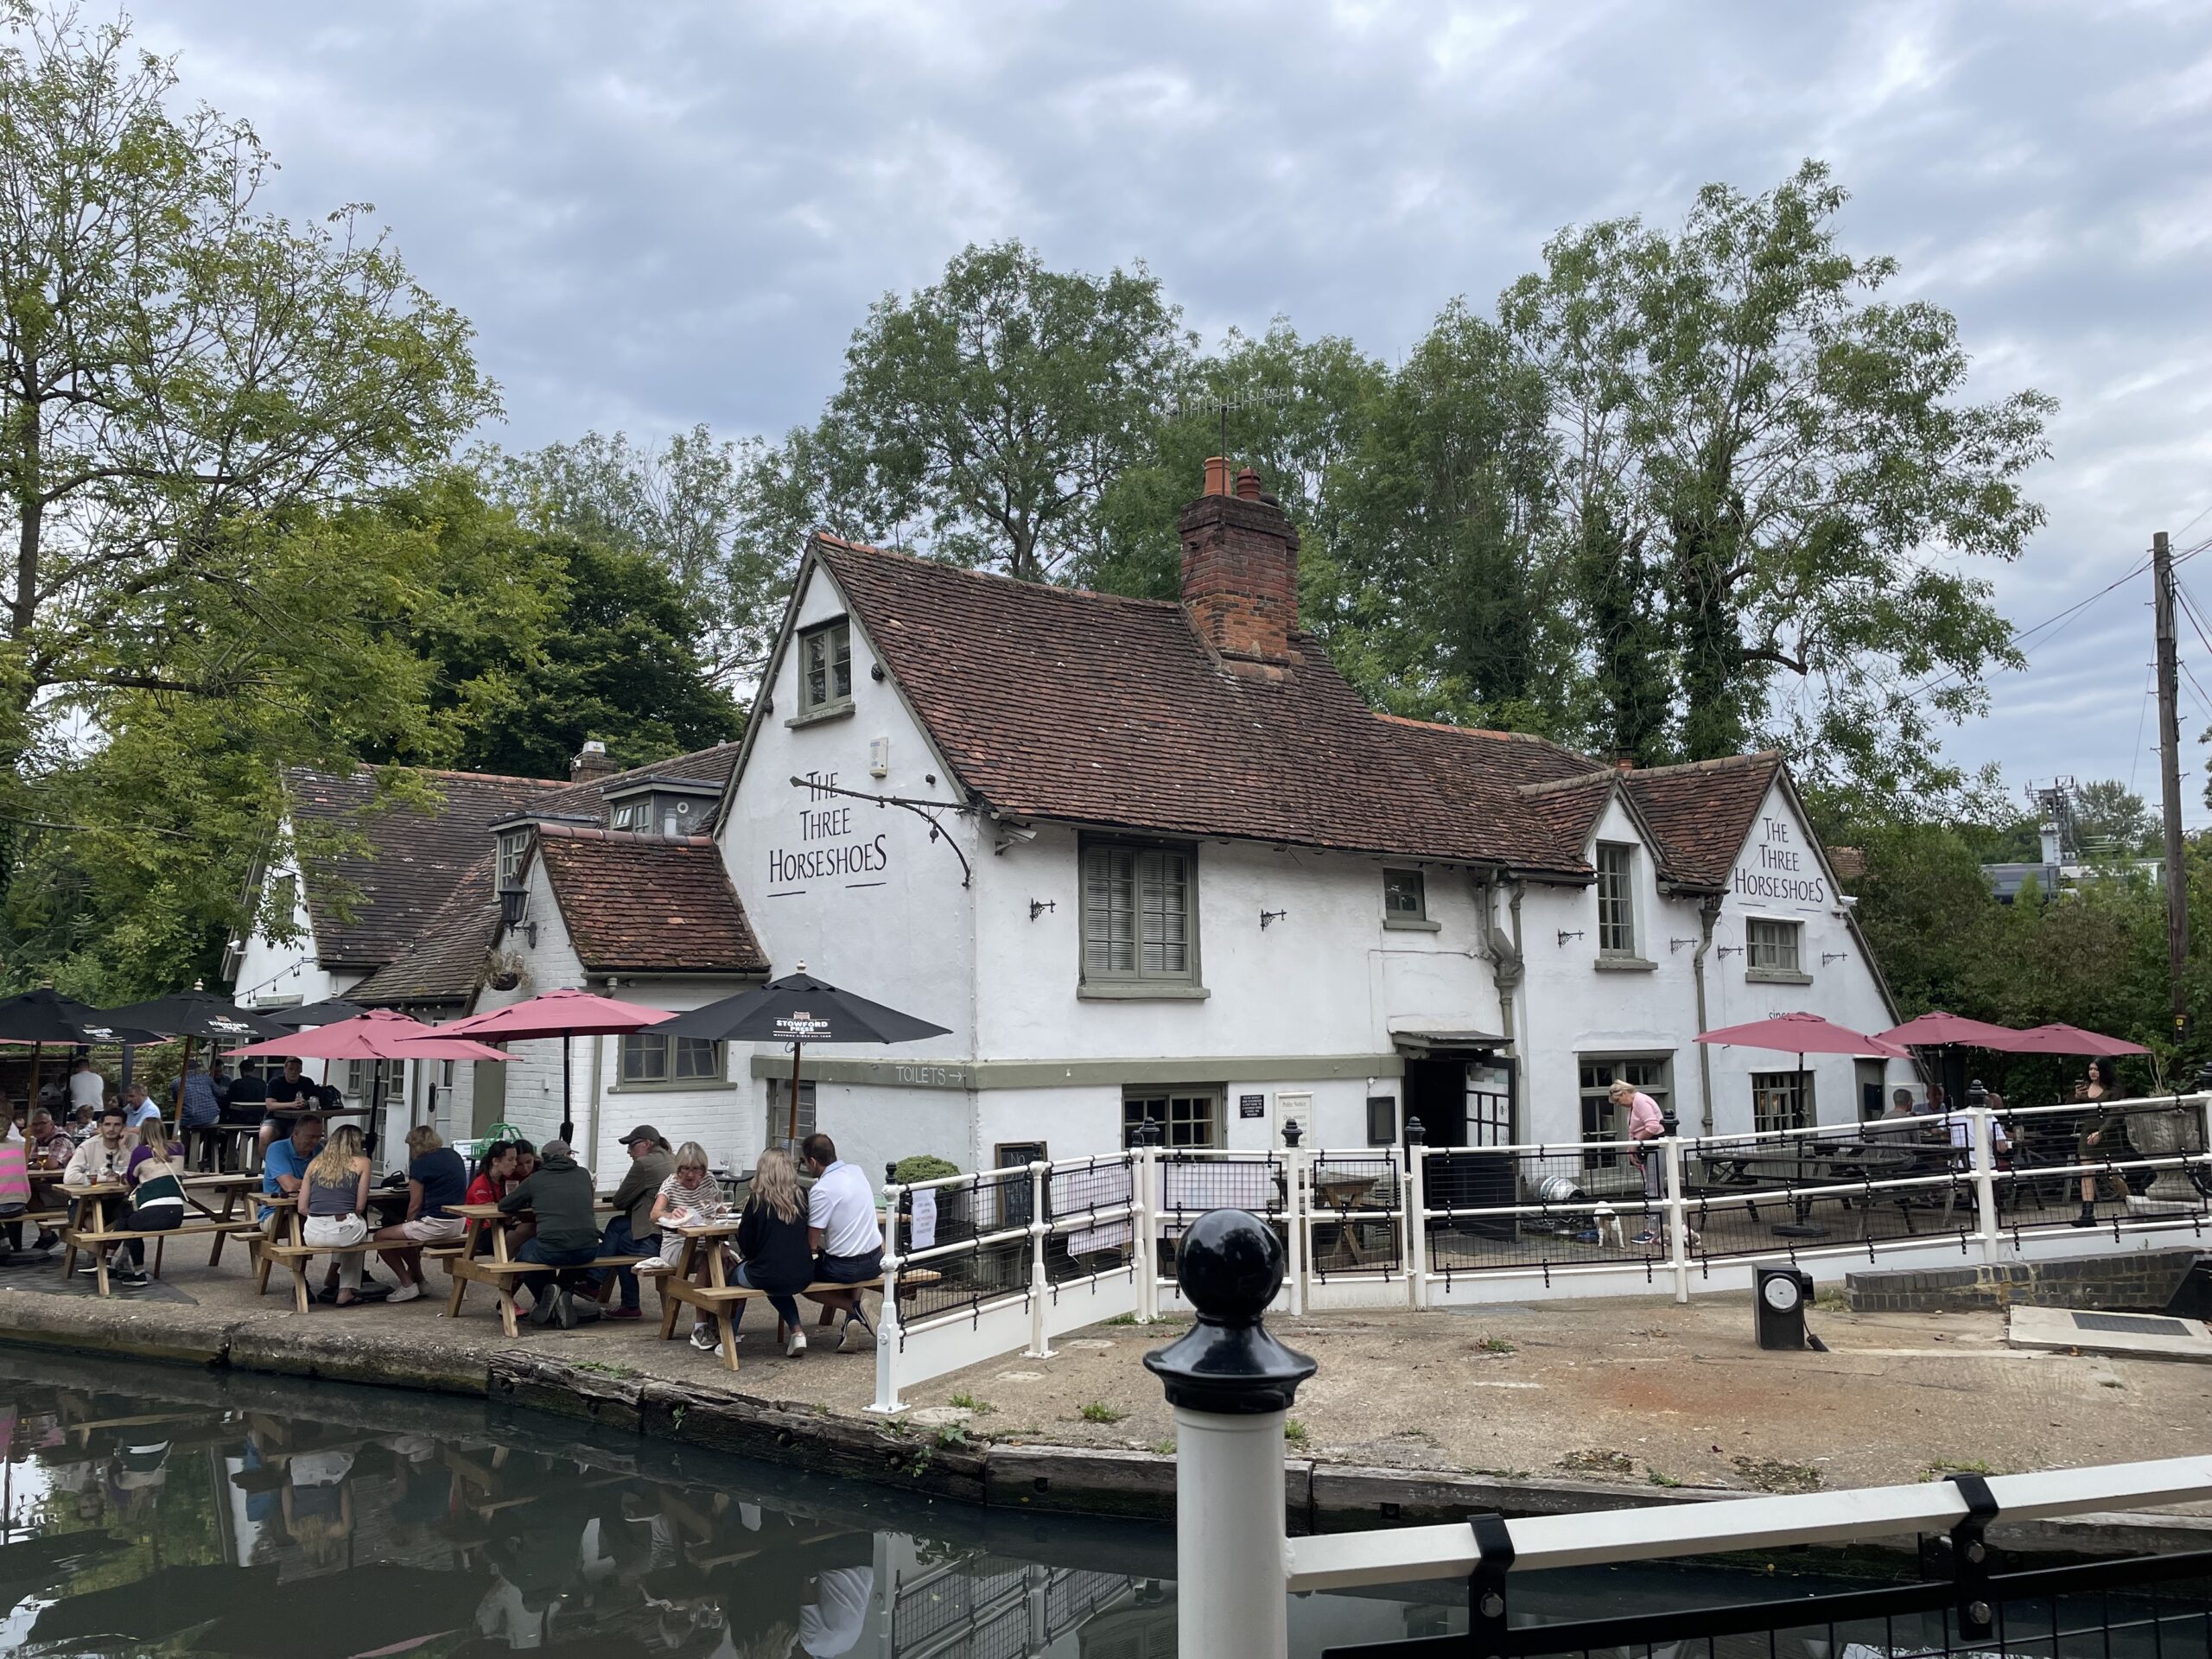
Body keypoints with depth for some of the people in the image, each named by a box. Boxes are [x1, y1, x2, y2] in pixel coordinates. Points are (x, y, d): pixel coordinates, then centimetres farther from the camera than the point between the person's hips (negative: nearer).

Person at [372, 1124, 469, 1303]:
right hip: (459, 1224, 9)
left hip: (436, 1224, -9)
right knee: (406, 1232, 31)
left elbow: (415, 1206, -8)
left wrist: (408, 1225, 11)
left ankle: (408, 1285, 7)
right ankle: (418, 1280, 32)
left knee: (381, 1238, 4)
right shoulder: (453, 1155, 12)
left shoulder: (420, 1164, -9)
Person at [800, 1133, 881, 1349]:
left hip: (847, 1268, -7)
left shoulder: (821, 1190, -19)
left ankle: (852, 1307, 1)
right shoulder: (856, 1171, 2)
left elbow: (811, 1244, -15)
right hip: (875, 1262, 7)